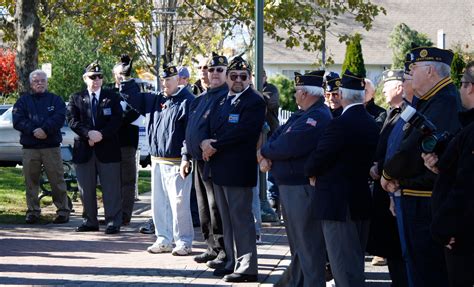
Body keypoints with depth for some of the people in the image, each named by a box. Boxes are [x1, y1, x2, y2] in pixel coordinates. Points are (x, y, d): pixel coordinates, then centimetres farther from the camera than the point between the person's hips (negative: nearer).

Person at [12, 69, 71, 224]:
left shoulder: (55, 100, 10)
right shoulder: (23, 101, 12)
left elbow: (59, 118, -7)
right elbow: (18, 121, -2)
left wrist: (45, 129, -20)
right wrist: (34, 130, -17)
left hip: (52, 146, -1)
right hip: (29, 147, 2)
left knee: (57, 180, -3)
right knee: (31, 181, 4)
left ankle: (62, 210, 2)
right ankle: (33, 211, 11)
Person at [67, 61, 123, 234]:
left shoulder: (112, 98, 7)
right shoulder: (76, 99, 10)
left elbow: (116, 121, -4)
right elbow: (72, 120, -2)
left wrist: (101, 134, -18)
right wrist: (88, 133, -18)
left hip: (107, 149, -2)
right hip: (84, 149, 2)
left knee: (111, 188, -2)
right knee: (86, 189, 7)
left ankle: (113, 223, 1)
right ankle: (90, 221, 16)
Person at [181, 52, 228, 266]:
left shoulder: (228, 97, -9)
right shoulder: (200, 99, 18)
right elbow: (190, 129, 22)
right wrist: (186, 156, 18)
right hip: (198, 160, 9)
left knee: (216, 208, -7)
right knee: (204, 207, 13)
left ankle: (224, 252, -1)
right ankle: (212, 248, 22)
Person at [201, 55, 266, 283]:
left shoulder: (254, 102, -9)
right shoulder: (221, 102, 18)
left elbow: (241, 132, -19)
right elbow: (211, 127, 15)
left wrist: (215, 146, -13)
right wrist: (205, 143, -7)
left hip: (238, 169, -8)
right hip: (219, 169, 8)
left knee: (241, 218, -6)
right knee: (227, 219, 14)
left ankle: (247, 268, -2)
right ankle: (233, 262, 22)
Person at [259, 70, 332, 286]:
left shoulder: (318, 117, -18)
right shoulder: (300, 115, 16)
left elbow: (289, 146, -25)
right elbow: (277, 136, 11)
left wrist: (264, 152, -8)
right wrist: (267, 158, -9)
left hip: (303, 189, -11)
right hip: (289, 186, 11)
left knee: (308, 246, -6)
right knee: (296, 243, 19)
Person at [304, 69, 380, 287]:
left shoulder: (341, 124, -19)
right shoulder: (371, 124, 8)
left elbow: (318, 158, -18)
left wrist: (312, 173, 5)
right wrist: (320, 173, 11)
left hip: (339, 204, -9)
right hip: (362, 202, 9)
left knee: (345, 267, -5)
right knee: (355, 263, 18)